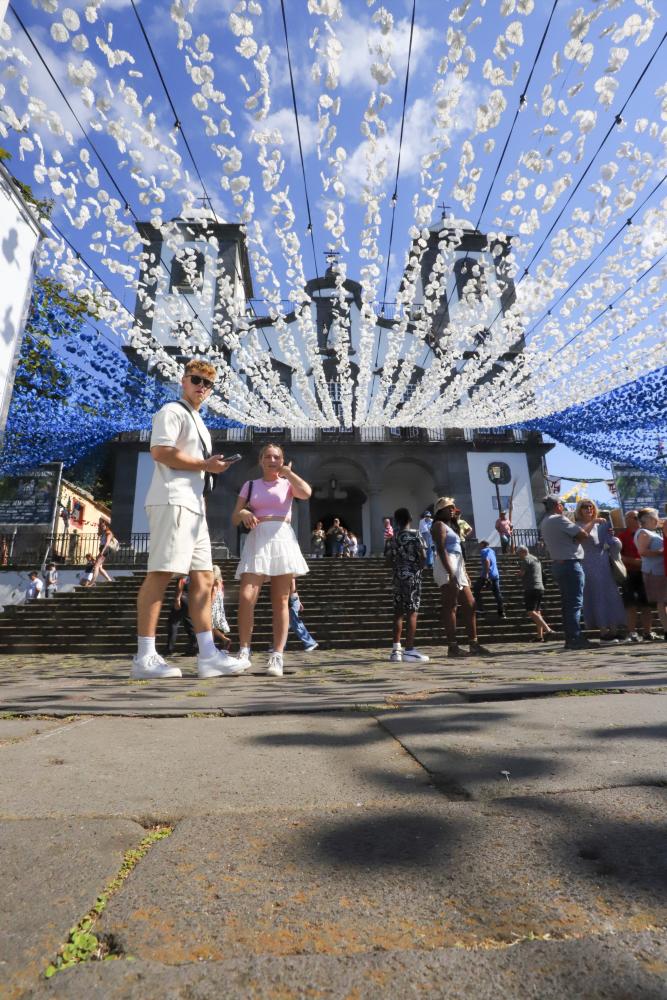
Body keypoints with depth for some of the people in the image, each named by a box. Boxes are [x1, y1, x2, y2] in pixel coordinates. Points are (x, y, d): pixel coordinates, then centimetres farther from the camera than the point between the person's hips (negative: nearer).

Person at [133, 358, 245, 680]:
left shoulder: (199, 423, 29)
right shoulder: (172, 411, 1)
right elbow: (160, 451, -14)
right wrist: (205, 465, -9)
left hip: (193, 505, 10)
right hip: (172, 502, -10)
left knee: (203, 577, 3)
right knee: (161, 573, -12)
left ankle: (208, 655, 3)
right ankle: (145, 657, -7)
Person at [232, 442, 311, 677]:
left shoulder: (288, 484, 14)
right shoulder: (250, 485, 16)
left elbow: (306, 493, -10)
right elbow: (234, 518, 10)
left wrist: (288, 472, 2)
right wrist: (244, 513, -14)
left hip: (283, 539, 0)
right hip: (257, 541, 0)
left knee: (280, 601, -1)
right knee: (246, 597, -16)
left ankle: (277, 656, 2)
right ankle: (244, 651, -3)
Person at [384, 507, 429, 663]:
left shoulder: (391, 537, 8)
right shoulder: (415, 534, -5)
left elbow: (388, 559, 7)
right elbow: (423, 556, -10)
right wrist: (419, 567, 7)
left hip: (398, 576, 5)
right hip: (413, 576, -5)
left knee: (398, 612, 10)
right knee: (412, 612, -3)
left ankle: (396, 650, 12)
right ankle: (409, 650, -3)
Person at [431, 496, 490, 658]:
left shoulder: (451, 527, 26)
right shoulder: (439, 525, -2)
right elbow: (441, 550, -15)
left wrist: (465, 574, 19)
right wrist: (450, 573, -24)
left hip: (458, 569, 10)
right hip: (447, 568, -10)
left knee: (470, 605, 8)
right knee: (450, 607, -11)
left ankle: (473, 643, 13)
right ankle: (452, 646, -10)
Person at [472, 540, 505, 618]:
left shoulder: (483, 551, -5)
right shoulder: (491, 551, 20)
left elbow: (487, 561, -21)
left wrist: (486, 573, -24)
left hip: (488, 575, -8)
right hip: (496, 575, 8)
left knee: (476, 590, 5)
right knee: (497, 593, 9)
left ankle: (480, 609, -1)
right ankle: (501, 613, 7)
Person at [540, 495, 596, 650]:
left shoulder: (544, 523, 16)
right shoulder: (559, 519, -12)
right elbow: (583, 535, -12)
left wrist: (569, 540, 4)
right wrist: (575, 540, 5)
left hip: (558, 564, 9)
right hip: (571, 563, -9)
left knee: (567, 603, 10)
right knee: (575, 602, -7)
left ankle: (570, 639, 13)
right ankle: (576, 638, -7)